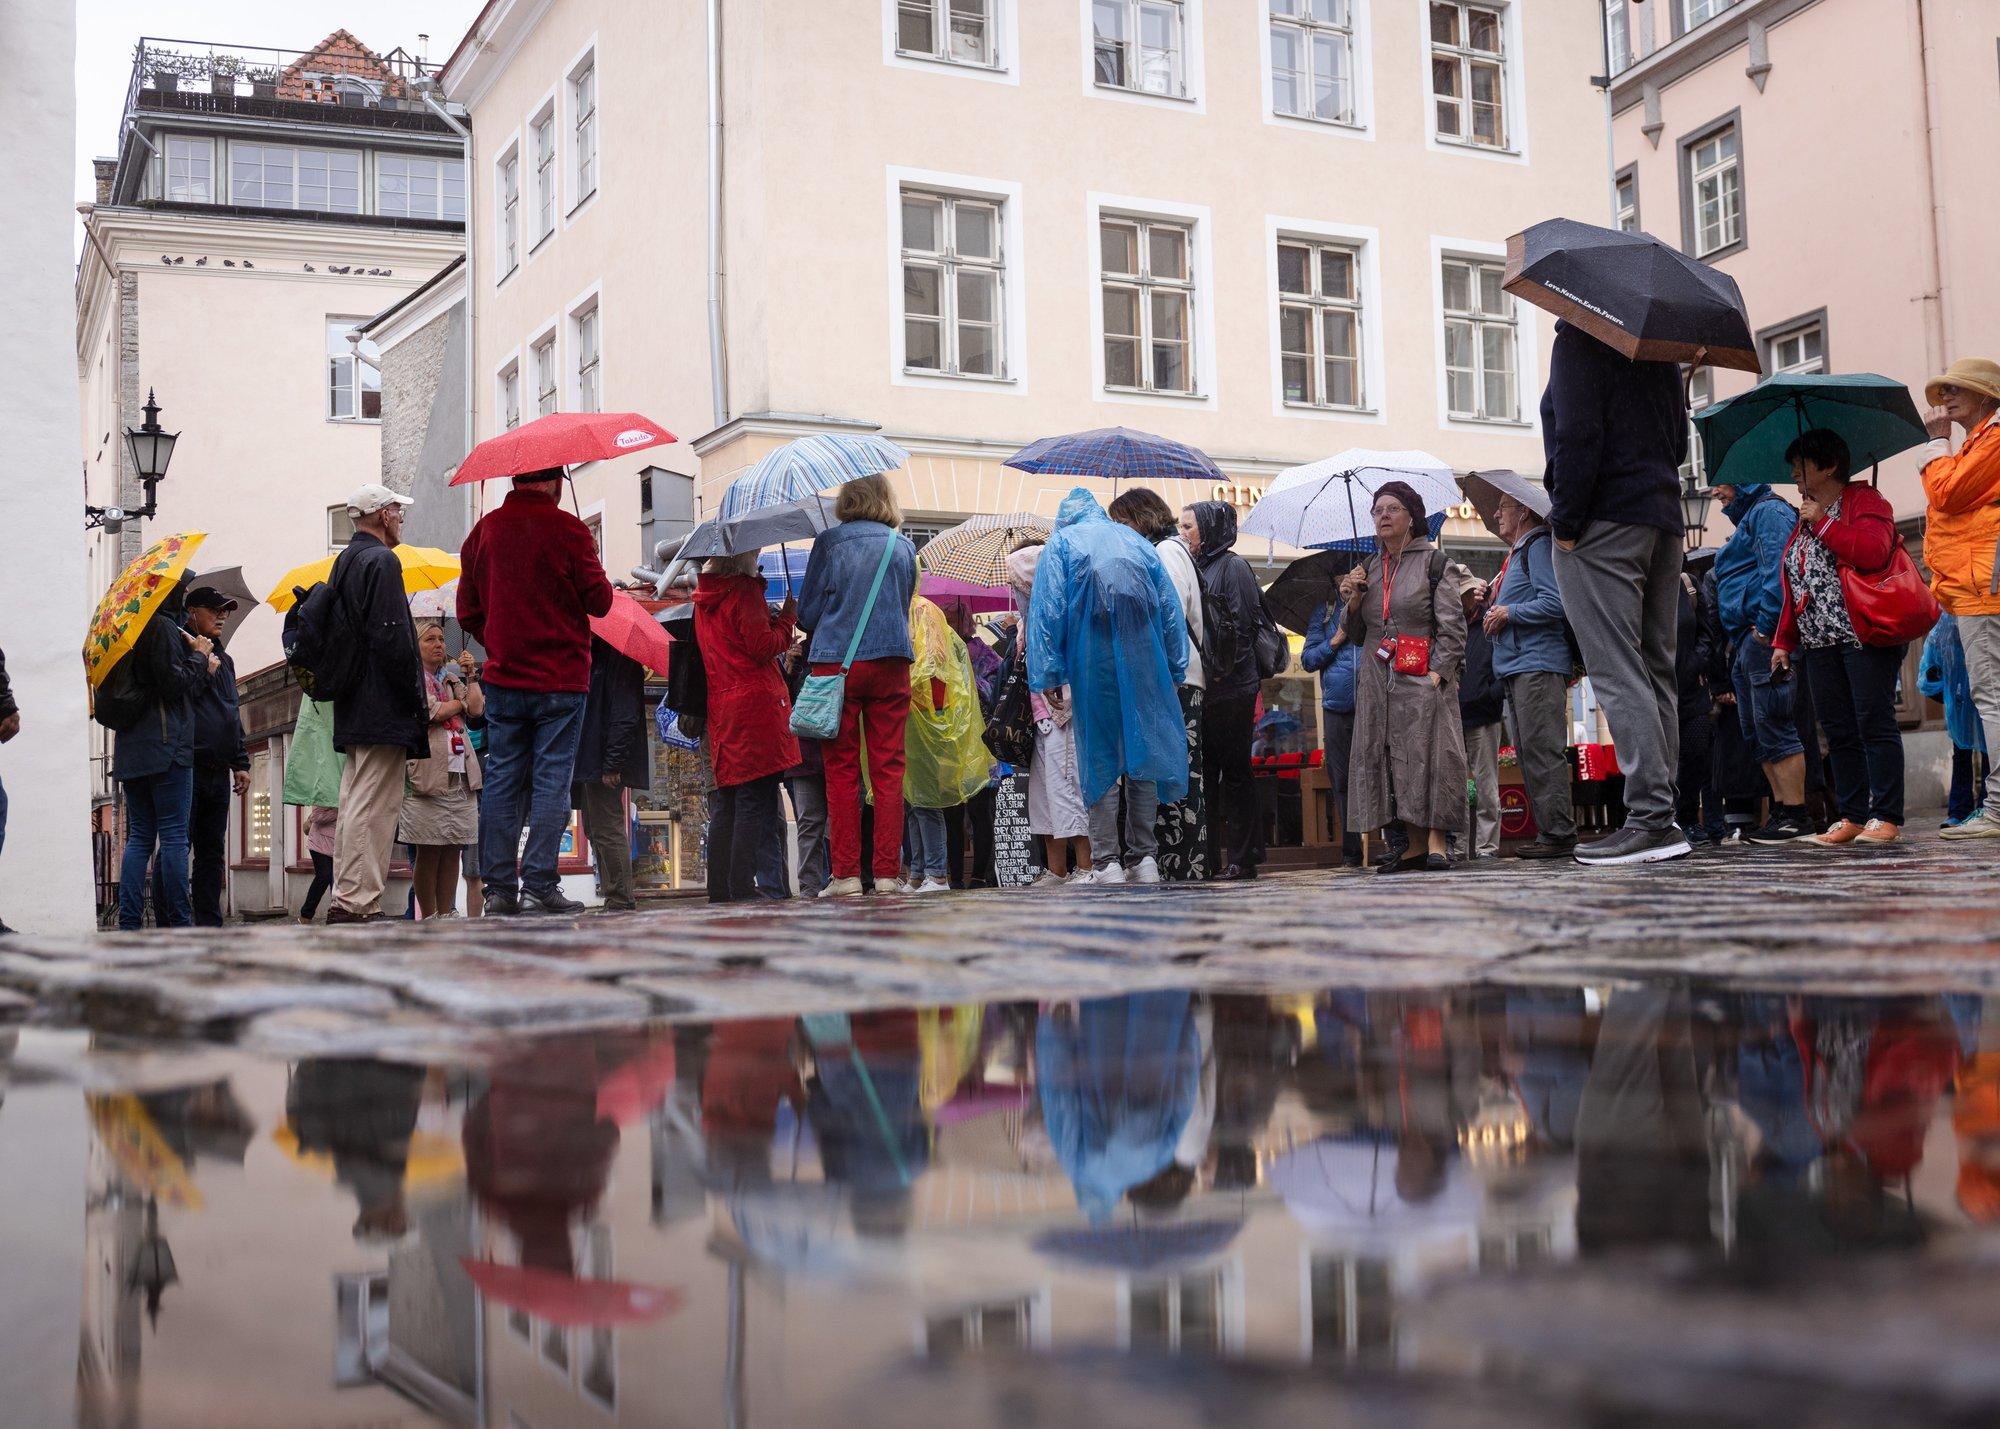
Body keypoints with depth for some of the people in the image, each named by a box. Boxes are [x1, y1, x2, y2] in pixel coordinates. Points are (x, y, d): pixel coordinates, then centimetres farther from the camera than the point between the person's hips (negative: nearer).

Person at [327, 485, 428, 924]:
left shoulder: (343, 562, 19)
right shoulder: (382, 560, -11)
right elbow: (391, 637, -19)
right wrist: (414, 698, -14)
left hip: (351, 711, 10)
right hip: (383, 709, -10)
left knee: (355, 803, 12)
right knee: (373, 806, -10)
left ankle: (347, 900, 15)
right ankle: (355, 902, -11)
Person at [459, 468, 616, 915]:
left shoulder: (484, 530, 5)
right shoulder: (568, 530, -9)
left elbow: (467, 610, 9)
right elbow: (599, 601, -5)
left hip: (503, 678, 4)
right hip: (560, 679, -4)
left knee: (501, 781, 7)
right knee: (551, 780, -1)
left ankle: (499, 888, 6)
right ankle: (539, 885, -5)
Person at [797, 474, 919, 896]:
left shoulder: (829, 542, 0)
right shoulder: (903, 546, 9)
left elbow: (808, 612, 2)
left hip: (836, 662, -2)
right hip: (891, 662, 2)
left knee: (841, 770, 3)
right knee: (888, 769, 4)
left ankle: (846, 873, 0)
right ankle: (887, 872, 2)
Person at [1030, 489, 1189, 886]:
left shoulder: (1061, 543, 10)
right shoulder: (1137, 540, 20)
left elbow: (1048, 610, -3)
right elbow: (1171, 608, 13)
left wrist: (1048, 674, -5)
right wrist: (1175, 670, 13)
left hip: (1094, 663, -3)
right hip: (1144, 659, 3)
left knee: (1099, 759, 0)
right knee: (1142, 751, 7)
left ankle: (1106, 862, -3)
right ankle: (1143, 858, 7)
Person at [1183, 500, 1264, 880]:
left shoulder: (1232, 566, -4)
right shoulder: (1195, 568, 18)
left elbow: (1243, 626, -11)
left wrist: (1222, 673, -13)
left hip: (1229, 689, -7)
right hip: (1199, 688, 7)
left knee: (1234, 771, -3)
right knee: (1203, 773, 7)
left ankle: (1242, 858, 1)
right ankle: (1208, 859, 10)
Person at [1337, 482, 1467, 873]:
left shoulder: (1433, 561, 2)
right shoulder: (1368, 568, 17)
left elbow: (1452, 625, -4)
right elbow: (1357, 635, 20)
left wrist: (1437, 672, -15)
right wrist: (1352, 600, 2)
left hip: (1422, 677, -5)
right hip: (1378, 679, 5)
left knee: (1429, 750, -13)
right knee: (1387, 756, 0)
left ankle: (1436, 841, -13)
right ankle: (1415, 845, 4)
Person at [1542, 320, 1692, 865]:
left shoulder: (1578, 339, -7)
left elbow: (1577, 435, -16)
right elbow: (1679, 443, 21)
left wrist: (1564, 523, -13)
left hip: (1605, 524, -8)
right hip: (1663, 521, 8)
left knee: (1618, 674, -10)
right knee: (1657, 671, 8)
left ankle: (1651, 819, -16)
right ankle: (1660, 816, 8)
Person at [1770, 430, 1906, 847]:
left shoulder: (1865, 501, 0)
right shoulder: (1805, 518, 23)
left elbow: (1873, 553, -20)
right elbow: (1793, 588, 23)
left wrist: (1824, 522, -13)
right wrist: (1783, 640, 18)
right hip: (1820, 641, 8)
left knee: (1874, 725, -8)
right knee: (1838, 732, 4)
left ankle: (1884, 818, -7)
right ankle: (1851, 817, 6)